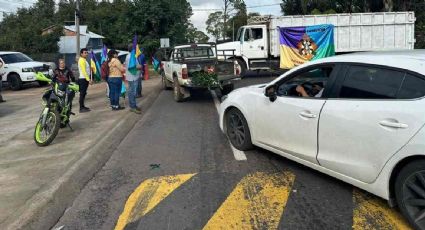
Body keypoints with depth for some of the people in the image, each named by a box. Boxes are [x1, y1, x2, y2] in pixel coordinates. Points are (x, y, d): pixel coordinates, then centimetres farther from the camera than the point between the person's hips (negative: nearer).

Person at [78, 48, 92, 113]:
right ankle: (81, 108, -9)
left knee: (83, 93, 13)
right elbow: (84, 71, -20)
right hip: (83, 79, -10)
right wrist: (89, 79, -23)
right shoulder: (82, 60, -13)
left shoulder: (84, 60, 18)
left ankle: (83, 106, 19)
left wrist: (89, 79, 16)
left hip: (85, 79, 10)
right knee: (82, 93, -9)